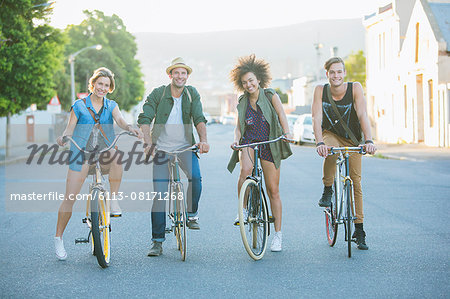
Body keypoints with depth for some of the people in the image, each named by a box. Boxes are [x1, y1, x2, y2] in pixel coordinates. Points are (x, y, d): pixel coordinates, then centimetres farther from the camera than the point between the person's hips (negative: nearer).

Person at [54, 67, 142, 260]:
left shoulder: (111, 105, 10)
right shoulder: (79, 106, 6)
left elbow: (120, 120, -8)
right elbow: (69, 129, 3)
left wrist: (130, 128, -30)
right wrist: (63, 138, -21)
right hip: (81, 153, -1)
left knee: (116, 158, -36)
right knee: (70, 198, -5)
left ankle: (113, 200, -20)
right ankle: (58, 238, 12)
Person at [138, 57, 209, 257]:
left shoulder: (192, 94, 1)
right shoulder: (158, 94, -4)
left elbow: (199, 119, -8)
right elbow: (144, 119, -11)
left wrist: (203, 140, -26)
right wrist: (148, 143, -27)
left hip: (185, 147, 1)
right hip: (161, 148, -1)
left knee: (195, 176, -28)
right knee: (159, 194, -4)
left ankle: (191, 214, -1)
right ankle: (157, 241, 4)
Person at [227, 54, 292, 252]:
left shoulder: (270, 96, 0)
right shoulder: (242, 102, 9)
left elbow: (281, 113, -14)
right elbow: (238, 126, 9)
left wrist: (287, 132, -32)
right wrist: (236, 139, -13)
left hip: (268, 145, -1)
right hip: (248, 143, 2)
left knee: (273, 190, 0)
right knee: (246, 170, -33)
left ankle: (278, 234, 9)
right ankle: (243, 210, -14)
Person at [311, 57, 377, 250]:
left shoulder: (355, 88, -18)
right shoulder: (321, 90, -15)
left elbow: (363, 116, -26)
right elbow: (316, 118, -24)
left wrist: (368, 140, -41)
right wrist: (319, 143, -40)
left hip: (352, 140, 1)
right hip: (331, 135, -1)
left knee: (356, 182, -3)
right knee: (330, 152, -37)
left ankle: (359, 231, 5)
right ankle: (327, 190, -12)